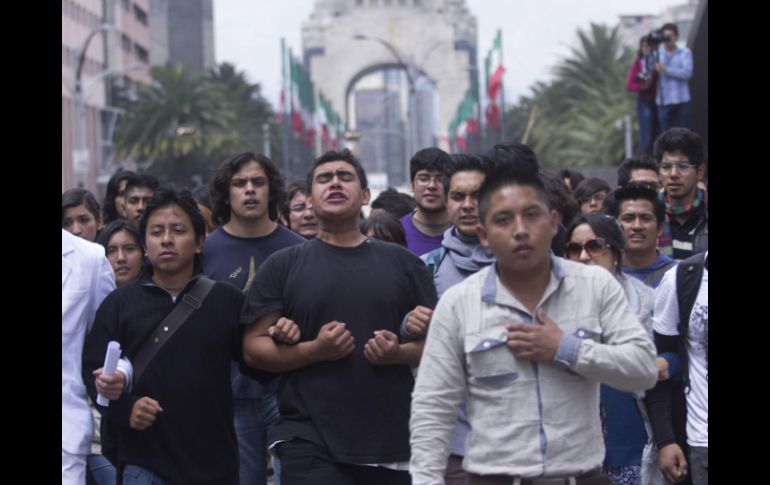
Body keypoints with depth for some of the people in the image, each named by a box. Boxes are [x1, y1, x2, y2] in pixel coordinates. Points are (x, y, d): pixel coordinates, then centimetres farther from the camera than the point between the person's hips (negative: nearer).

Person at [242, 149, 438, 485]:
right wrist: (314, 350, -14)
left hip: (393, 442, 2)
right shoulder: (283, 266, 7)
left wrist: (399, 353, -8)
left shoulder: (403, 264, 12)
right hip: (310, 444, -2)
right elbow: (253, 348, 2)